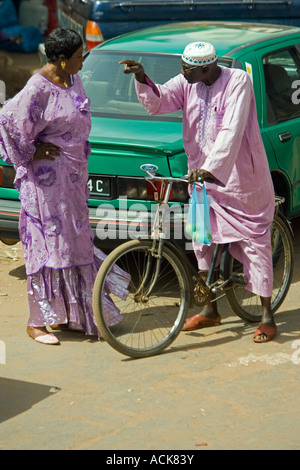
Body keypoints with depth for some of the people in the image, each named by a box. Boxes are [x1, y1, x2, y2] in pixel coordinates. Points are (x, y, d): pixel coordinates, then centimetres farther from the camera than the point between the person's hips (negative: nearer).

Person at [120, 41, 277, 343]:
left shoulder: (237, 83, -18)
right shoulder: (187, 83, 0)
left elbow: (232, 132, -28)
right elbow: (158, 101, -10)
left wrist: (211, 168, -39)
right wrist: (142, 79, -30)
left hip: (240, 177, -6)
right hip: (202, 174, 6)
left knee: (254, 242, 0)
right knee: (203, 241, 11)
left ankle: (267, 316, 6)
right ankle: (210, 310, 26)